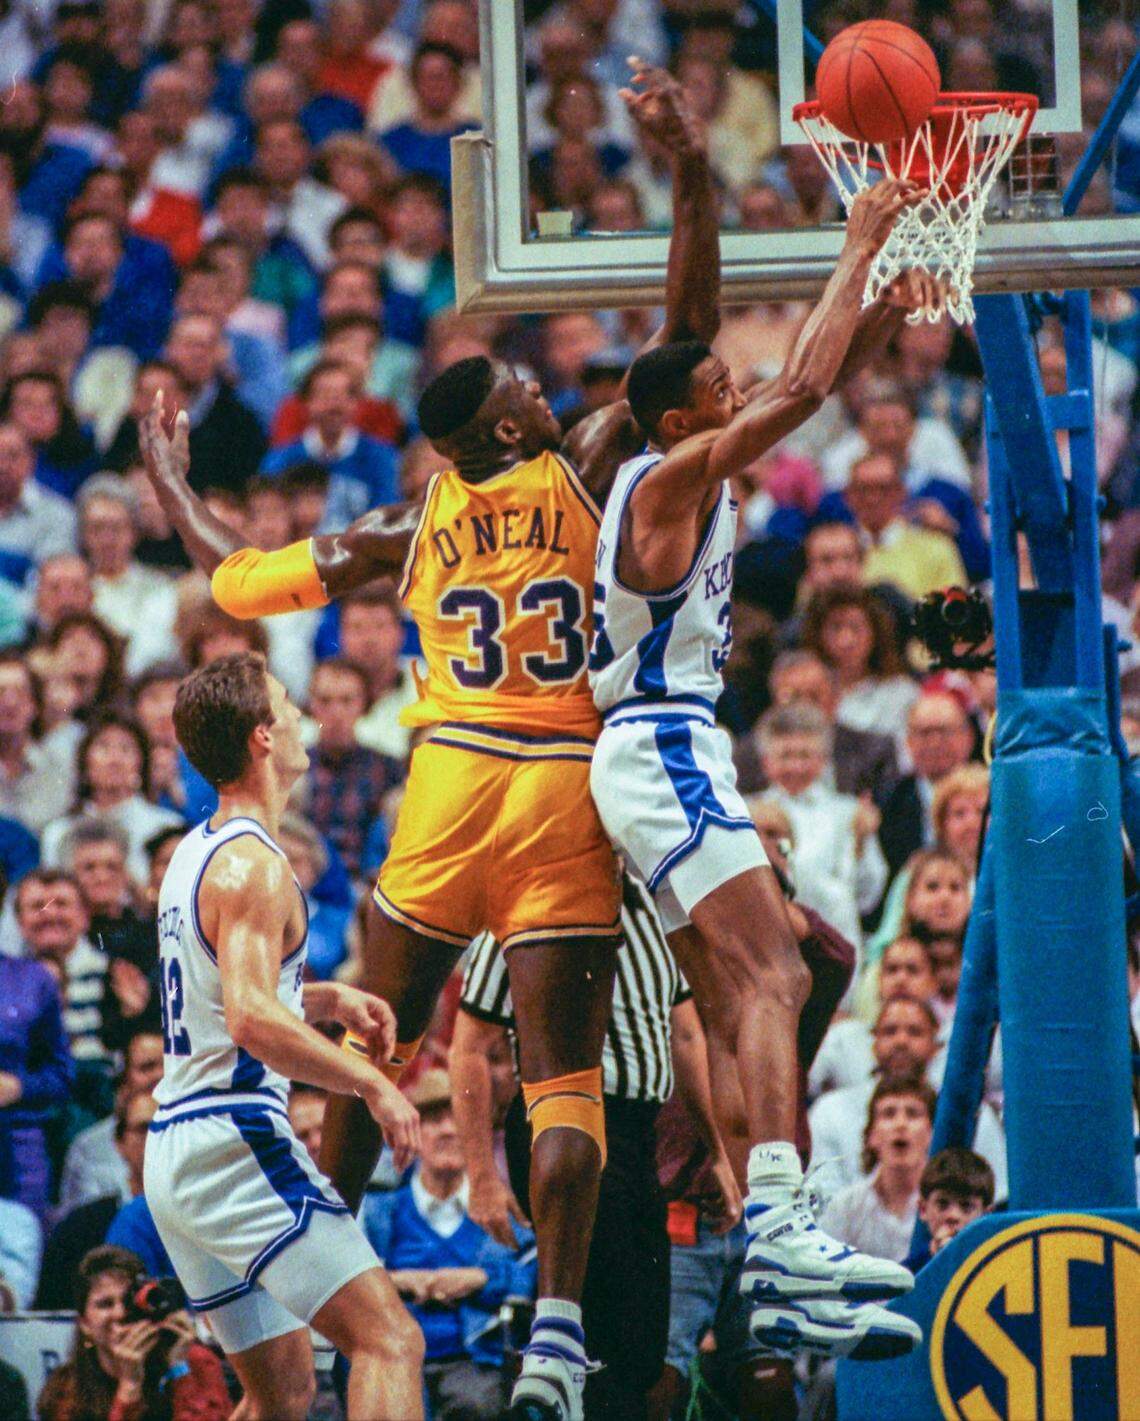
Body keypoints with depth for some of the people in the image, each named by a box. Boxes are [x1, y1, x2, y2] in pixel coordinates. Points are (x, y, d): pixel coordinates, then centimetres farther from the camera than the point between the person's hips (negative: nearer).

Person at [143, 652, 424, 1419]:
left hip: (174, 1151, 10)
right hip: (236, 1147, -10)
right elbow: (252, 1022, -26)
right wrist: (373, 1084, -20)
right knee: (390, 1340, -16)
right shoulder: (252, 865, -13)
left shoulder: (196, 852, 17)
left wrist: (328, 998, 17)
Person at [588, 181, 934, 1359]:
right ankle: (778, 1225, -37)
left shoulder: (694, 471, 15)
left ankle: (776, 1281, 3)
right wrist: (858, 252, -11)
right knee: (766, 977, -21)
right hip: (665, 750, -10)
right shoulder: (670, 478, -11)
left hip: (667, 756, 10)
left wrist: (882, 310, 10)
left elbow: (802, 393, 25)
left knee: (737, 1004, 6)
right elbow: (801, 391, -19)